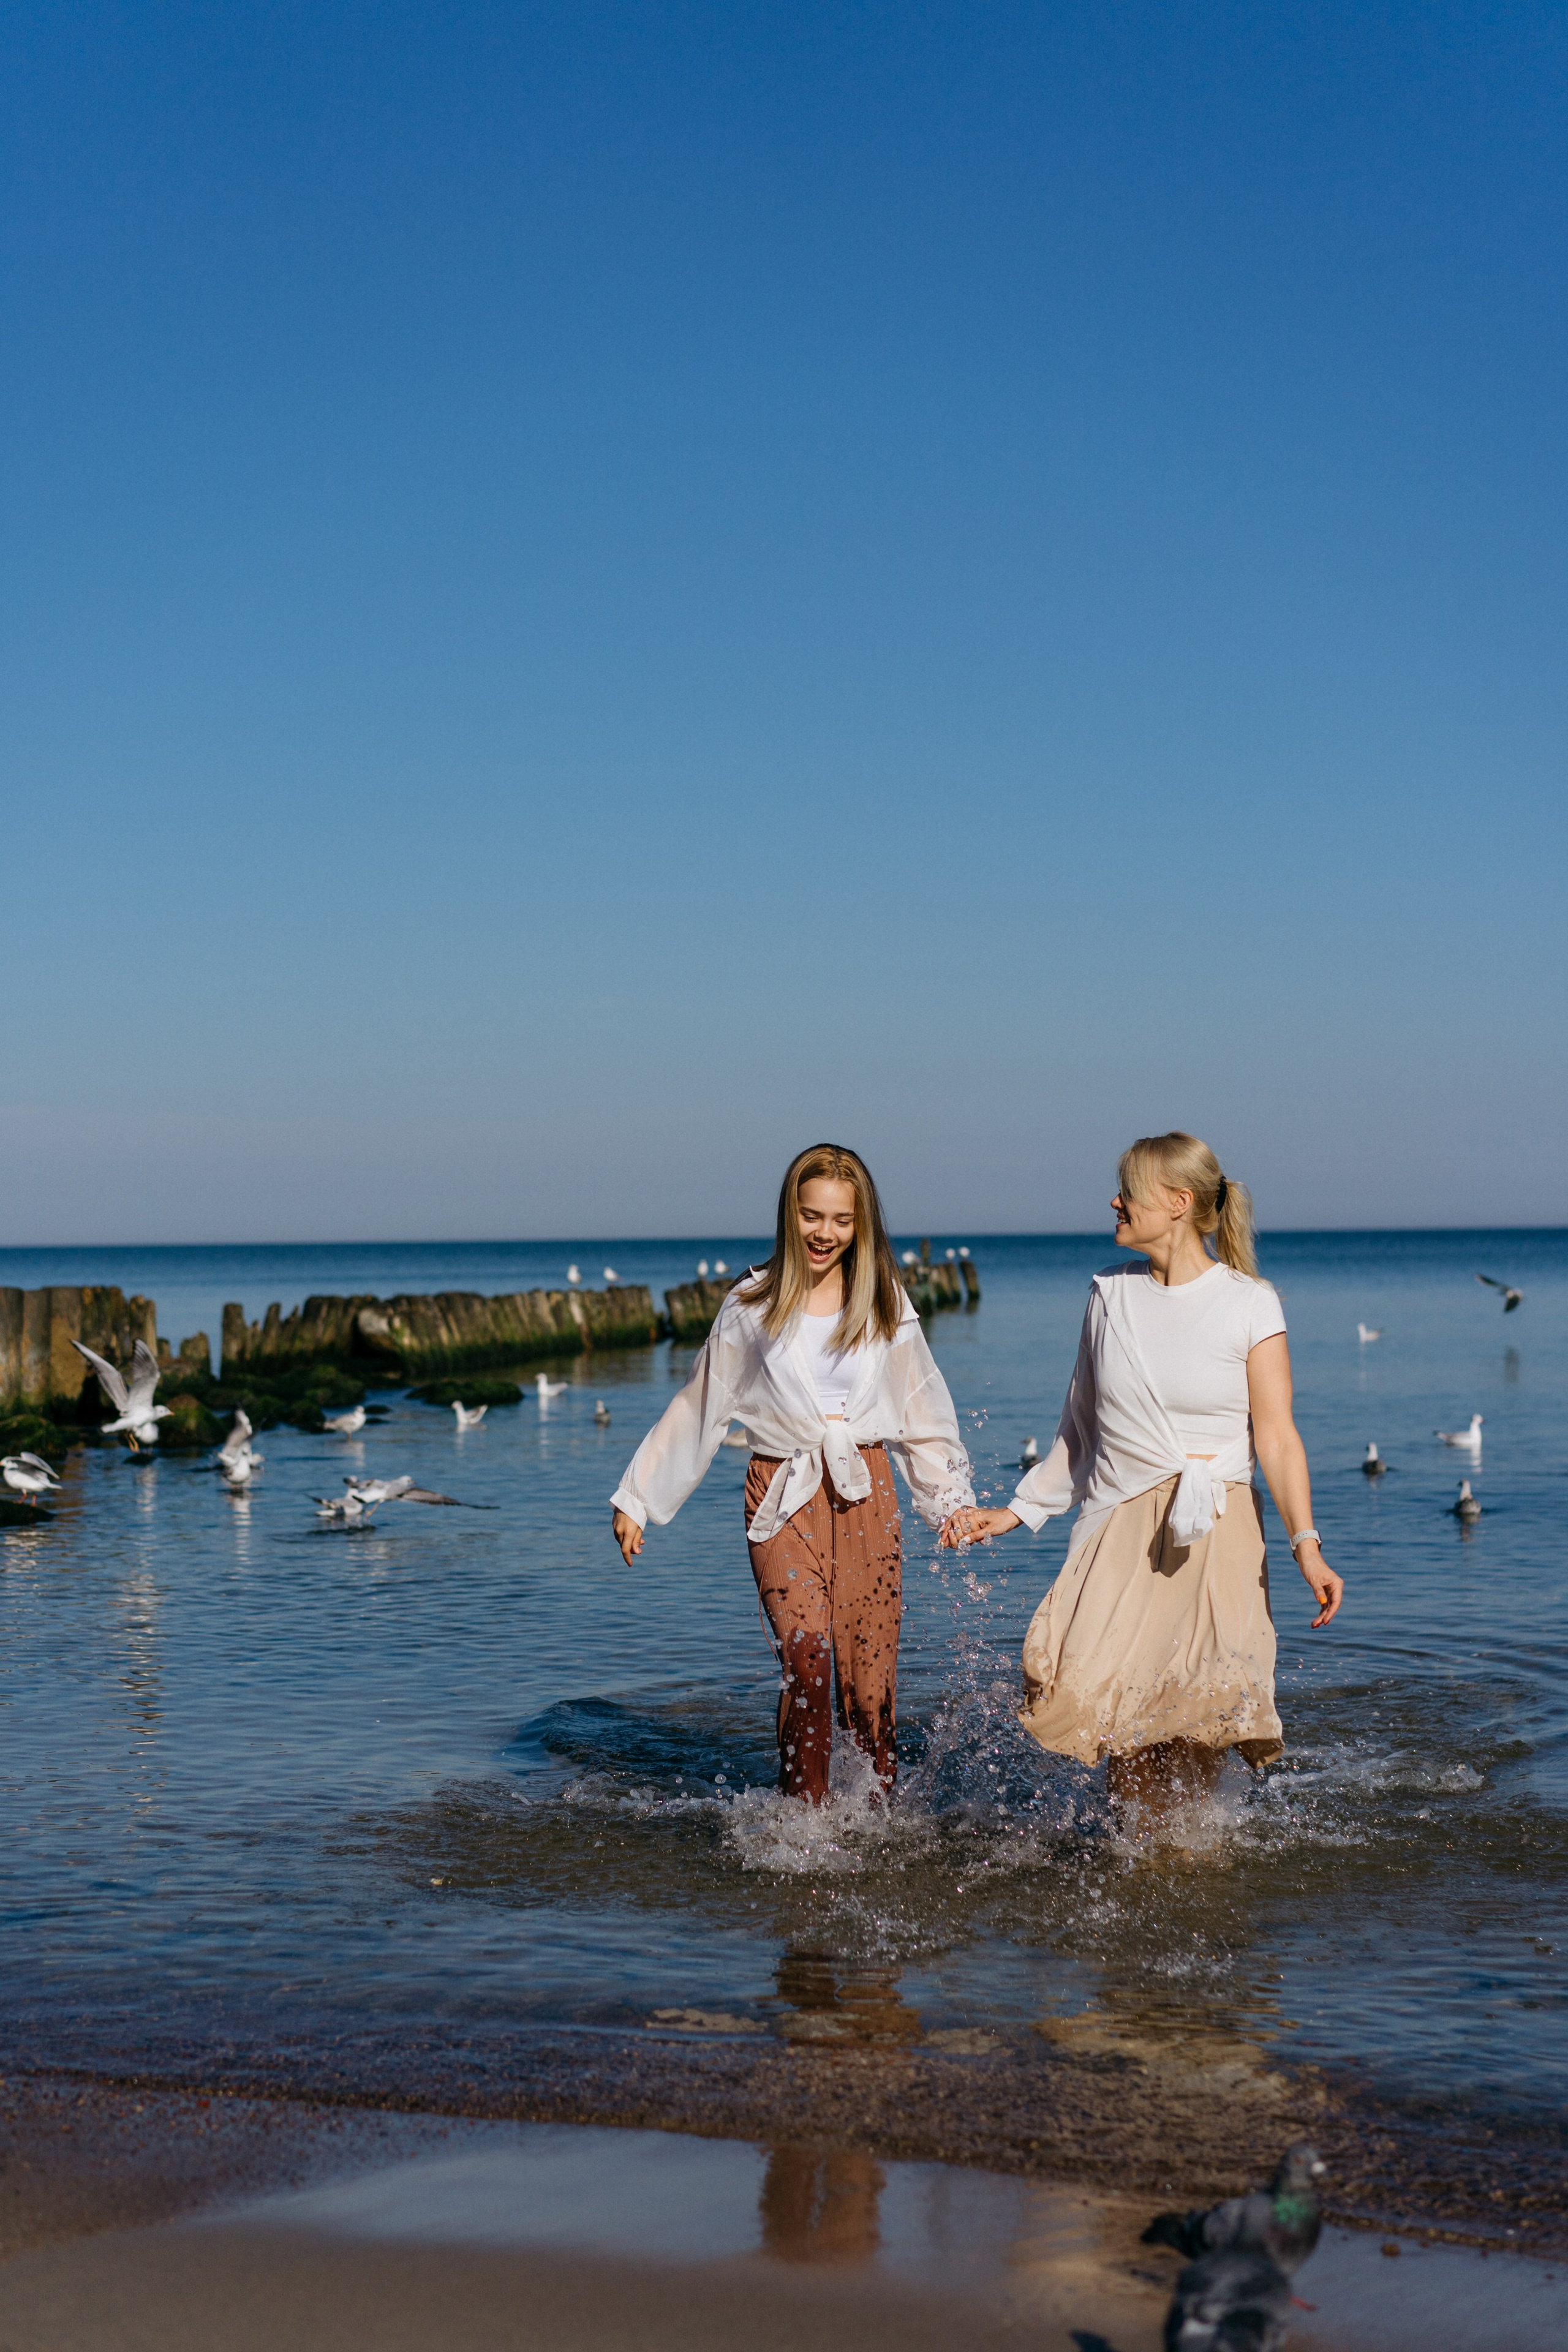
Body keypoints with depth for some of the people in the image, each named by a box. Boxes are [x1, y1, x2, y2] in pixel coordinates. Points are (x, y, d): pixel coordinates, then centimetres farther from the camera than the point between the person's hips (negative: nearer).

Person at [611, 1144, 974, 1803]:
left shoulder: (884, 1304, 9)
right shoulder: (753, 1306, 4)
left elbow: (919, 1409, 17)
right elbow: (699, 1407, 10)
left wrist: (953, 1500, 14)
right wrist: (637, 1500, 12)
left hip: (865, 1494, 2)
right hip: (785, 1498, -2)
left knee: (871, 1677, -3)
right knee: (805, 1656, -20)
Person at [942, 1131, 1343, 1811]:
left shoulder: (1248, 1304, 0)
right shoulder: (1110, 1296, 12)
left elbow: (1277, 1437, -4)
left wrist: (1306, 1544, -15)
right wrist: (1015, 1512, 18)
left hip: (1213, 1532, -3)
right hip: (1120, 1527, 3)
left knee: (1200, 1707, -13)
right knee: (1098, 1693, -14)